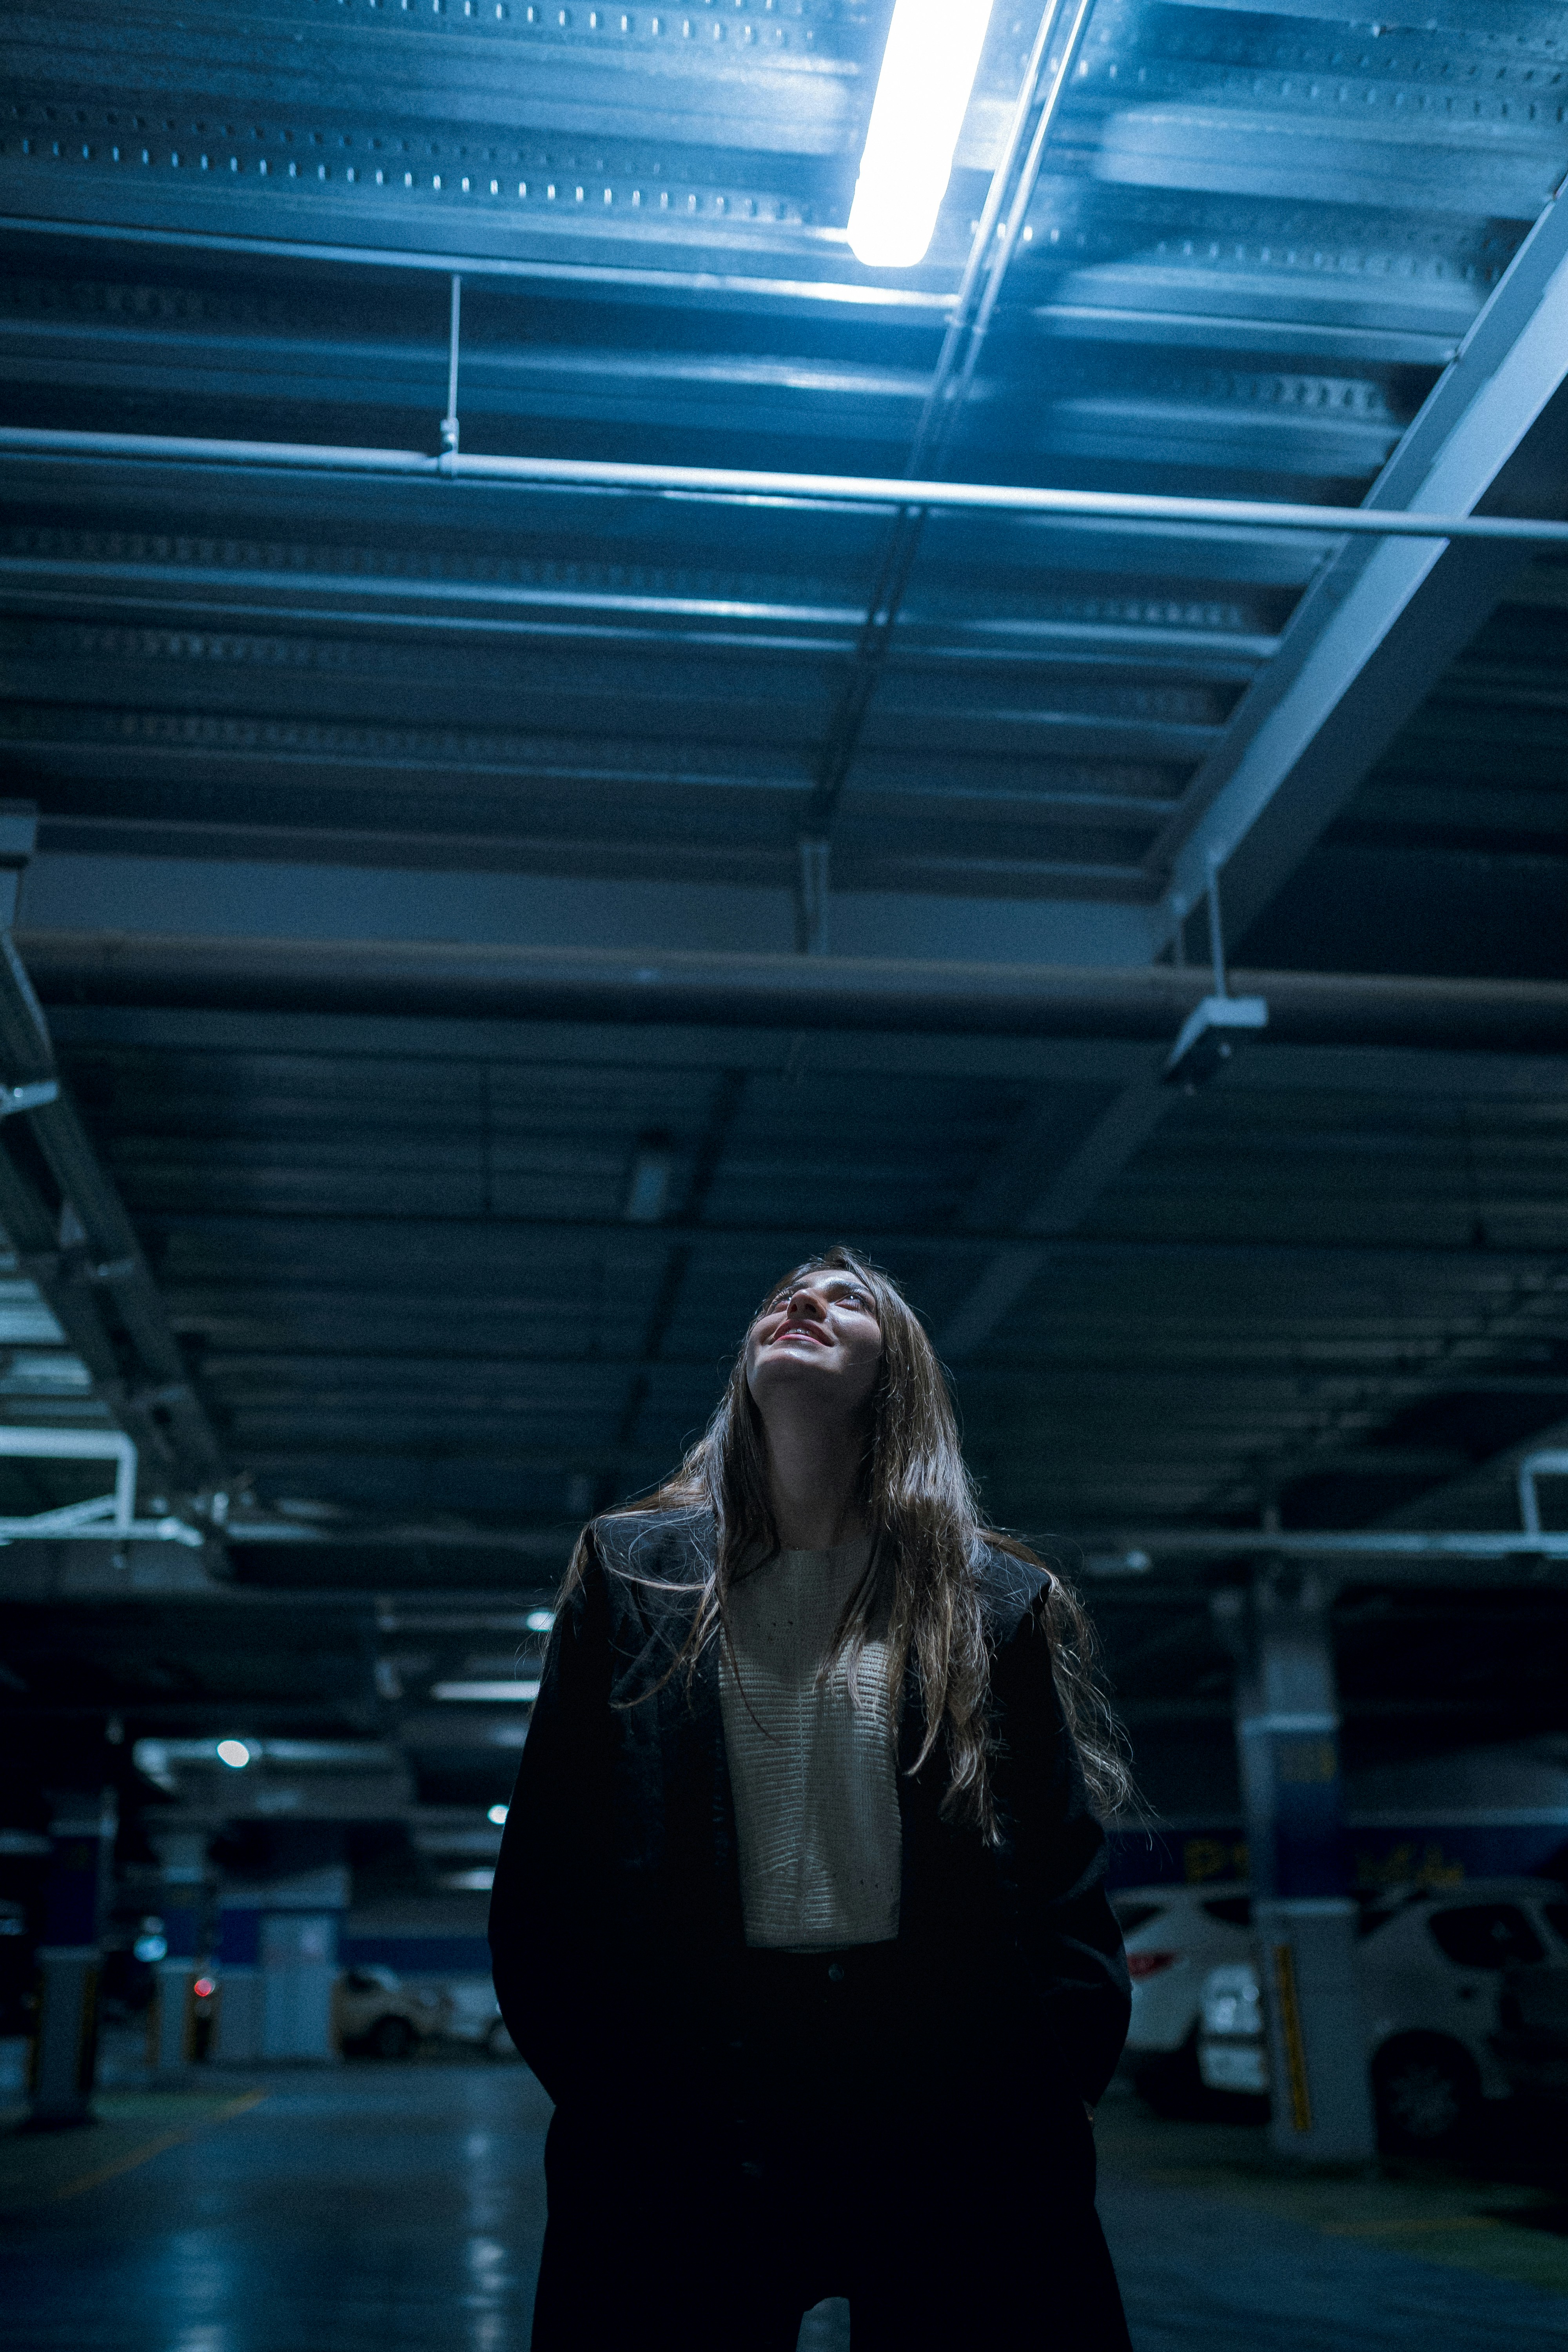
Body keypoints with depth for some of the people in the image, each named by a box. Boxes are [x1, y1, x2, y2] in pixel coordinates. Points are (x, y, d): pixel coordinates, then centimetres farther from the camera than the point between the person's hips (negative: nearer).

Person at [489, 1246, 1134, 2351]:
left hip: (954, 2105, 0)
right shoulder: (632, 1569, 8)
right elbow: (546, 1857, 5)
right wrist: (598, 2080, -4)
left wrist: (1045, 2090, -7)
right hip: (693, 2097, 0)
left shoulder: (1001, 1598, 7)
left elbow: (1066, 1870, 4)